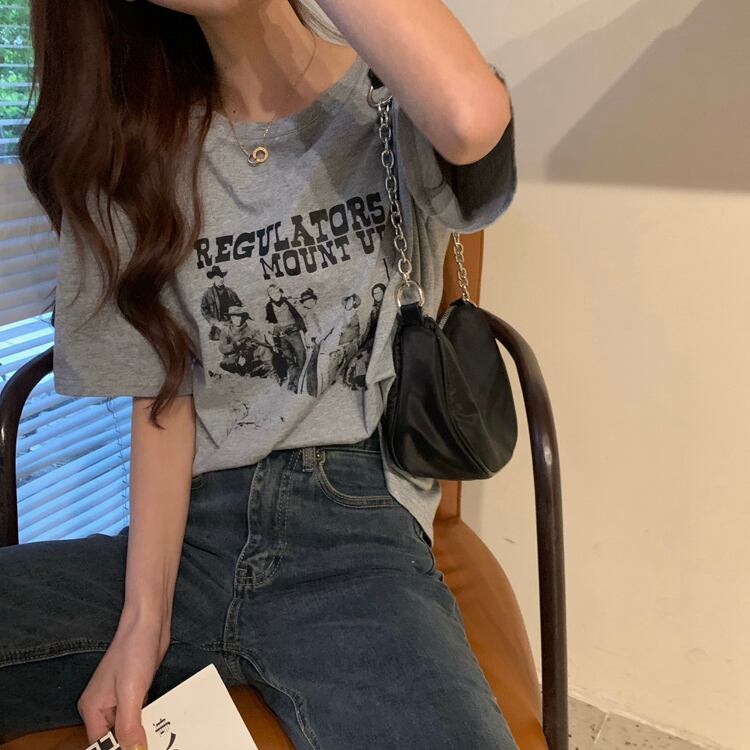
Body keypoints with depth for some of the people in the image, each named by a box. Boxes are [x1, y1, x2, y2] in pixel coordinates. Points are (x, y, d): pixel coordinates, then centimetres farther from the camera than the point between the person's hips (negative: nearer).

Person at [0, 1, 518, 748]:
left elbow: (474, 118, -26)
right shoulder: (139, 152, 9)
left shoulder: (393, 106, 1)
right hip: (188, 529, 4)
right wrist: (144, 621, -7)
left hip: (357, 529, -3)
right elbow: (163, 400, 3)